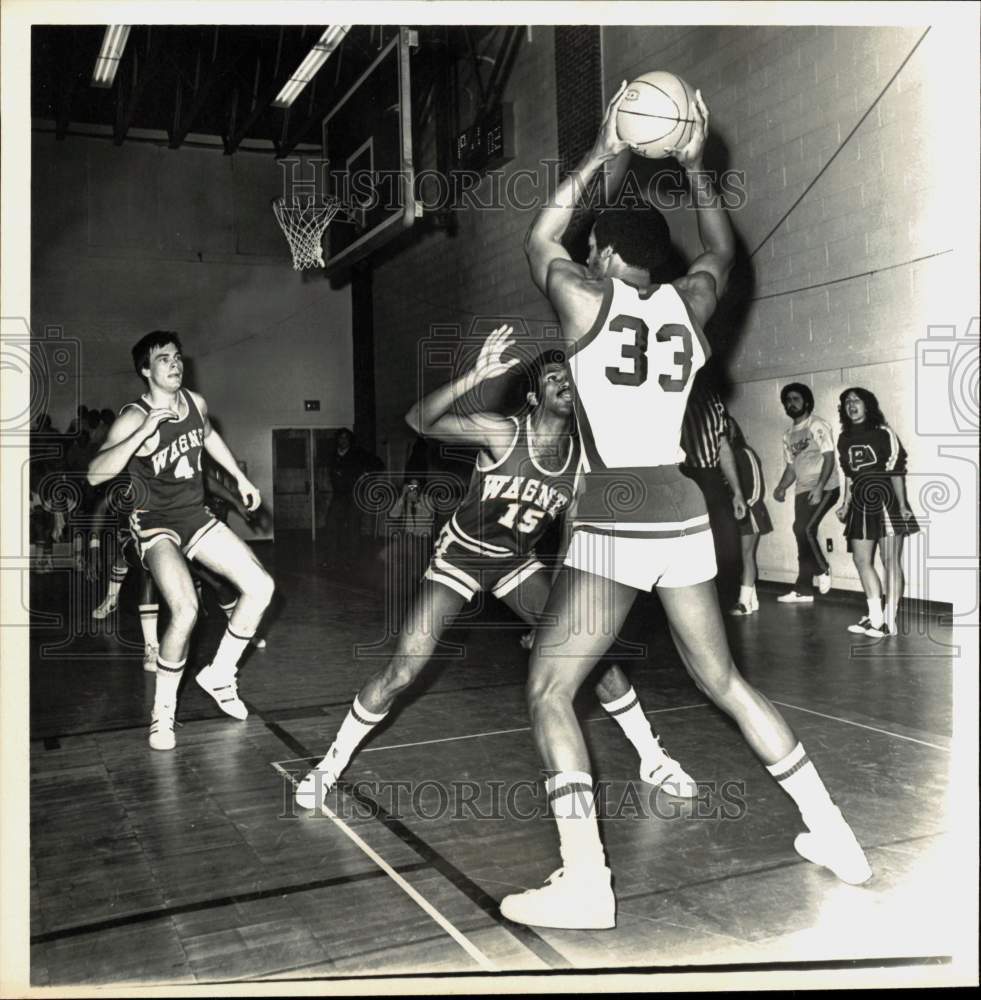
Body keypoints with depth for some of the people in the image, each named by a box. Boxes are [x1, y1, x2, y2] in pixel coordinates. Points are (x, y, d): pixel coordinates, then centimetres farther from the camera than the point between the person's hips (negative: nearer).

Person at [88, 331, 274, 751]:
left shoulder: (196, 402, 0)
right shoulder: (133, 417, -18)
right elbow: (95, 474, -31)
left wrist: (240, 478, 24)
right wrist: (143, 432, -37)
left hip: (197, 517, 7)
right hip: (156, 526, -6)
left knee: (260, 586, -6)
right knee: (186, 611, -28)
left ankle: (219, 675, 14)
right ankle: (163, 709, -4)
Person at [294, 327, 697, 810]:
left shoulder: (583, 458, -12)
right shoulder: (502, 433, -24)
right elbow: (419, 421, -37)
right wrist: (476, 376, -49)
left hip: (517, 563, 4)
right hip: (460, 556, -4)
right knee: (402, 671, -10)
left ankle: (653, 759, 15)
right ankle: (331, 764, 13)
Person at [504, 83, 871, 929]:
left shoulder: (589, 298, -1)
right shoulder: (689, 303, 9)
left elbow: (539, 240, 20)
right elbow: (724, 250, 32)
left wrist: (600, 155, 24)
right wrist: (694, 166, 33)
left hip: (615, 521, -6)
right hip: (684, 514, 6)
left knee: (550, 689, 0)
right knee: (724, 679, 20)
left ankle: (584, 884, -7)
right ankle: (832, 834, 26)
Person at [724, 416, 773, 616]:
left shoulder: (745, 453, -6)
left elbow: (757, 485, -8)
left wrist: (748, 505, -15)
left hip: (748, 512, -5)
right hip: (733, 514, 5)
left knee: (747, 555, -5)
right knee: (742, 557, 6)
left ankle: (745, 602, -6)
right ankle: (752, 600, 13)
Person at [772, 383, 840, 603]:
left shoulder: (817, 425, -7)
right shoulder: (789, 434, 15)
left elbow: (829, 458, -14)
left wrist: (819, 487, -25)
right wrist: (781, 488, 0)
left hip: (824, 488, -7)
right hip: (803, 490, 7)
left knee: (804, 529, -20)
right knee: (803, 533, 4)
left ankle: (822, 570, 3)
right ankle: (804, 590, 8)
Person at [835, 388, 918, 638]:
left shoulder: (884, 433, -5)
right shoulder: (845, 439, 12)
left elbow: (897, 471, -7)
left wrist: (902, 506, -12)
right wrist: (846, 504, 13)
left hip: (886, 502, -6)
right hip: (861, 504, 6)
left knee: (890, 560, -5)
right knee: (861, 560, 4)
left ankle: (889, 621, -3)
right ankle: (875, 617, 12)